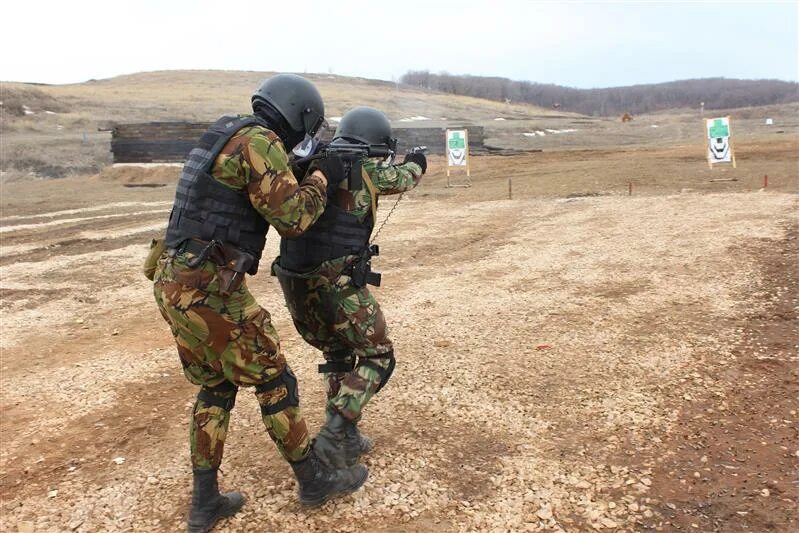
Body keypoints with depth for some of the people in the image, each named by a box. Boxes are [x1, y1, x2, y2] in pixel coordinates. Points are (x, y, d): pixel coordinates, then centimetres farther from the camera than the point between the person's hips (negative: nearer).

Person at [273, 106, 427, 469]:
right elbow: (404, 179, 16)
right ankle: (333, 436, -2)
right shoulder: (366, 168, -3)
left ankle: (346, 438, 26)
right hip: (337, 282, -7)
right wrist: (415, 163, 40)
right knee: (377, 358, 9)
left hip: (294, 282, 7)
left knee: (338, 354, 24)